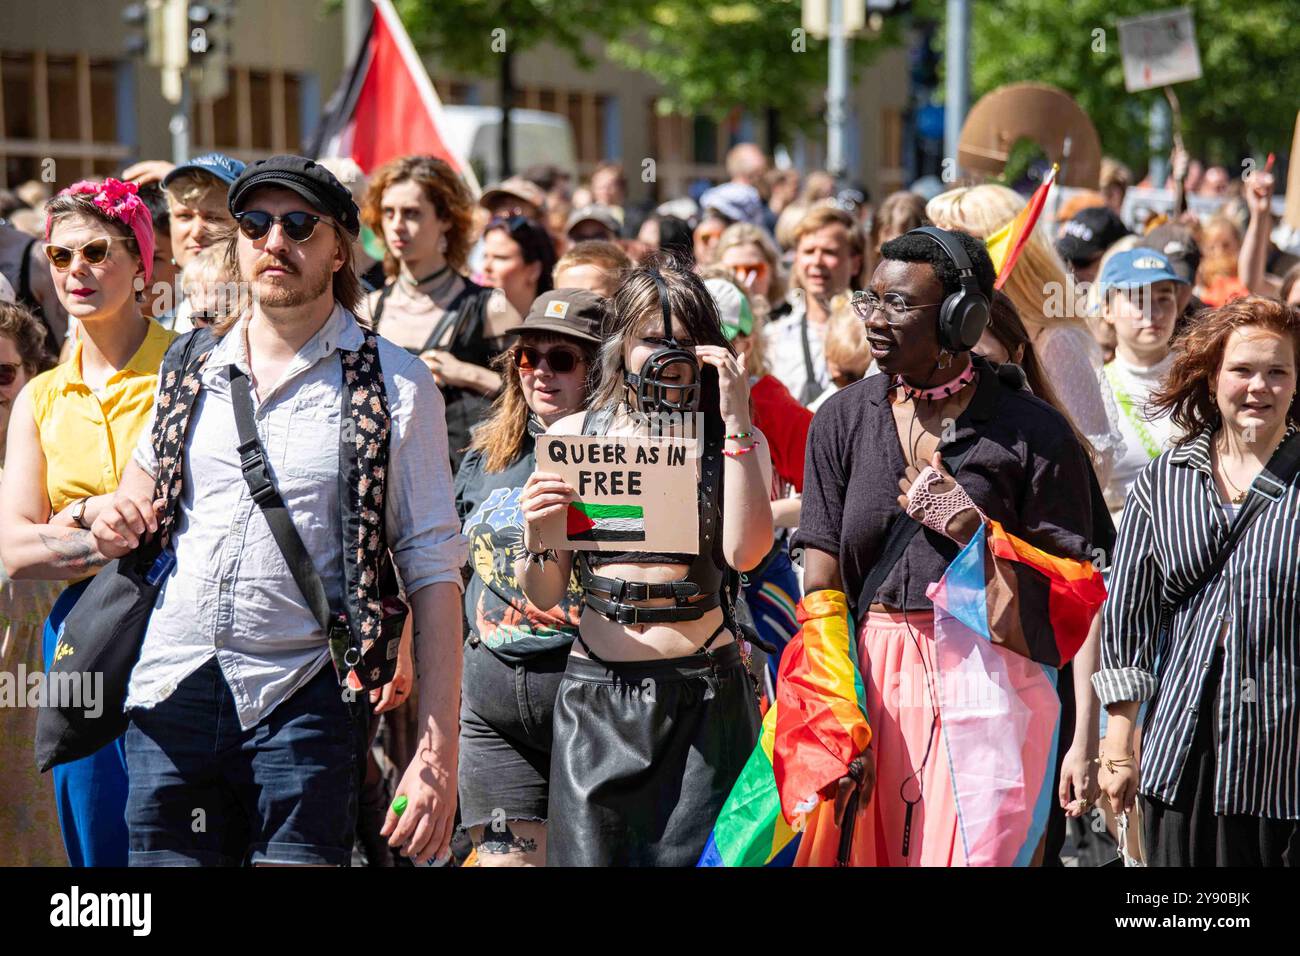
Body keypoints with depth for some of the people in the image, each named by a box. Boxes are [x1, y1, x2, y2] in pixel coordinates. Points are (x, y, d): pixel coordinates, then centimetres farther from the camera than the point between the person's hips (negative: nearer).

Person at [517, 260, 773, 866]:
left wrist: (735, 422, -12)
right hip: (596, 695, 1)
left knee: (693, 857, -4)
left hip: (703, 692, -1)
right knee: (590, 856, -2)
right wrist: (535, 534, -13)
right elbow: (545, 596, 8)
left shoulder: (736, 440, 6)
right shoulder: (572, 436, 8)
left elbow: (745, 553, -14)